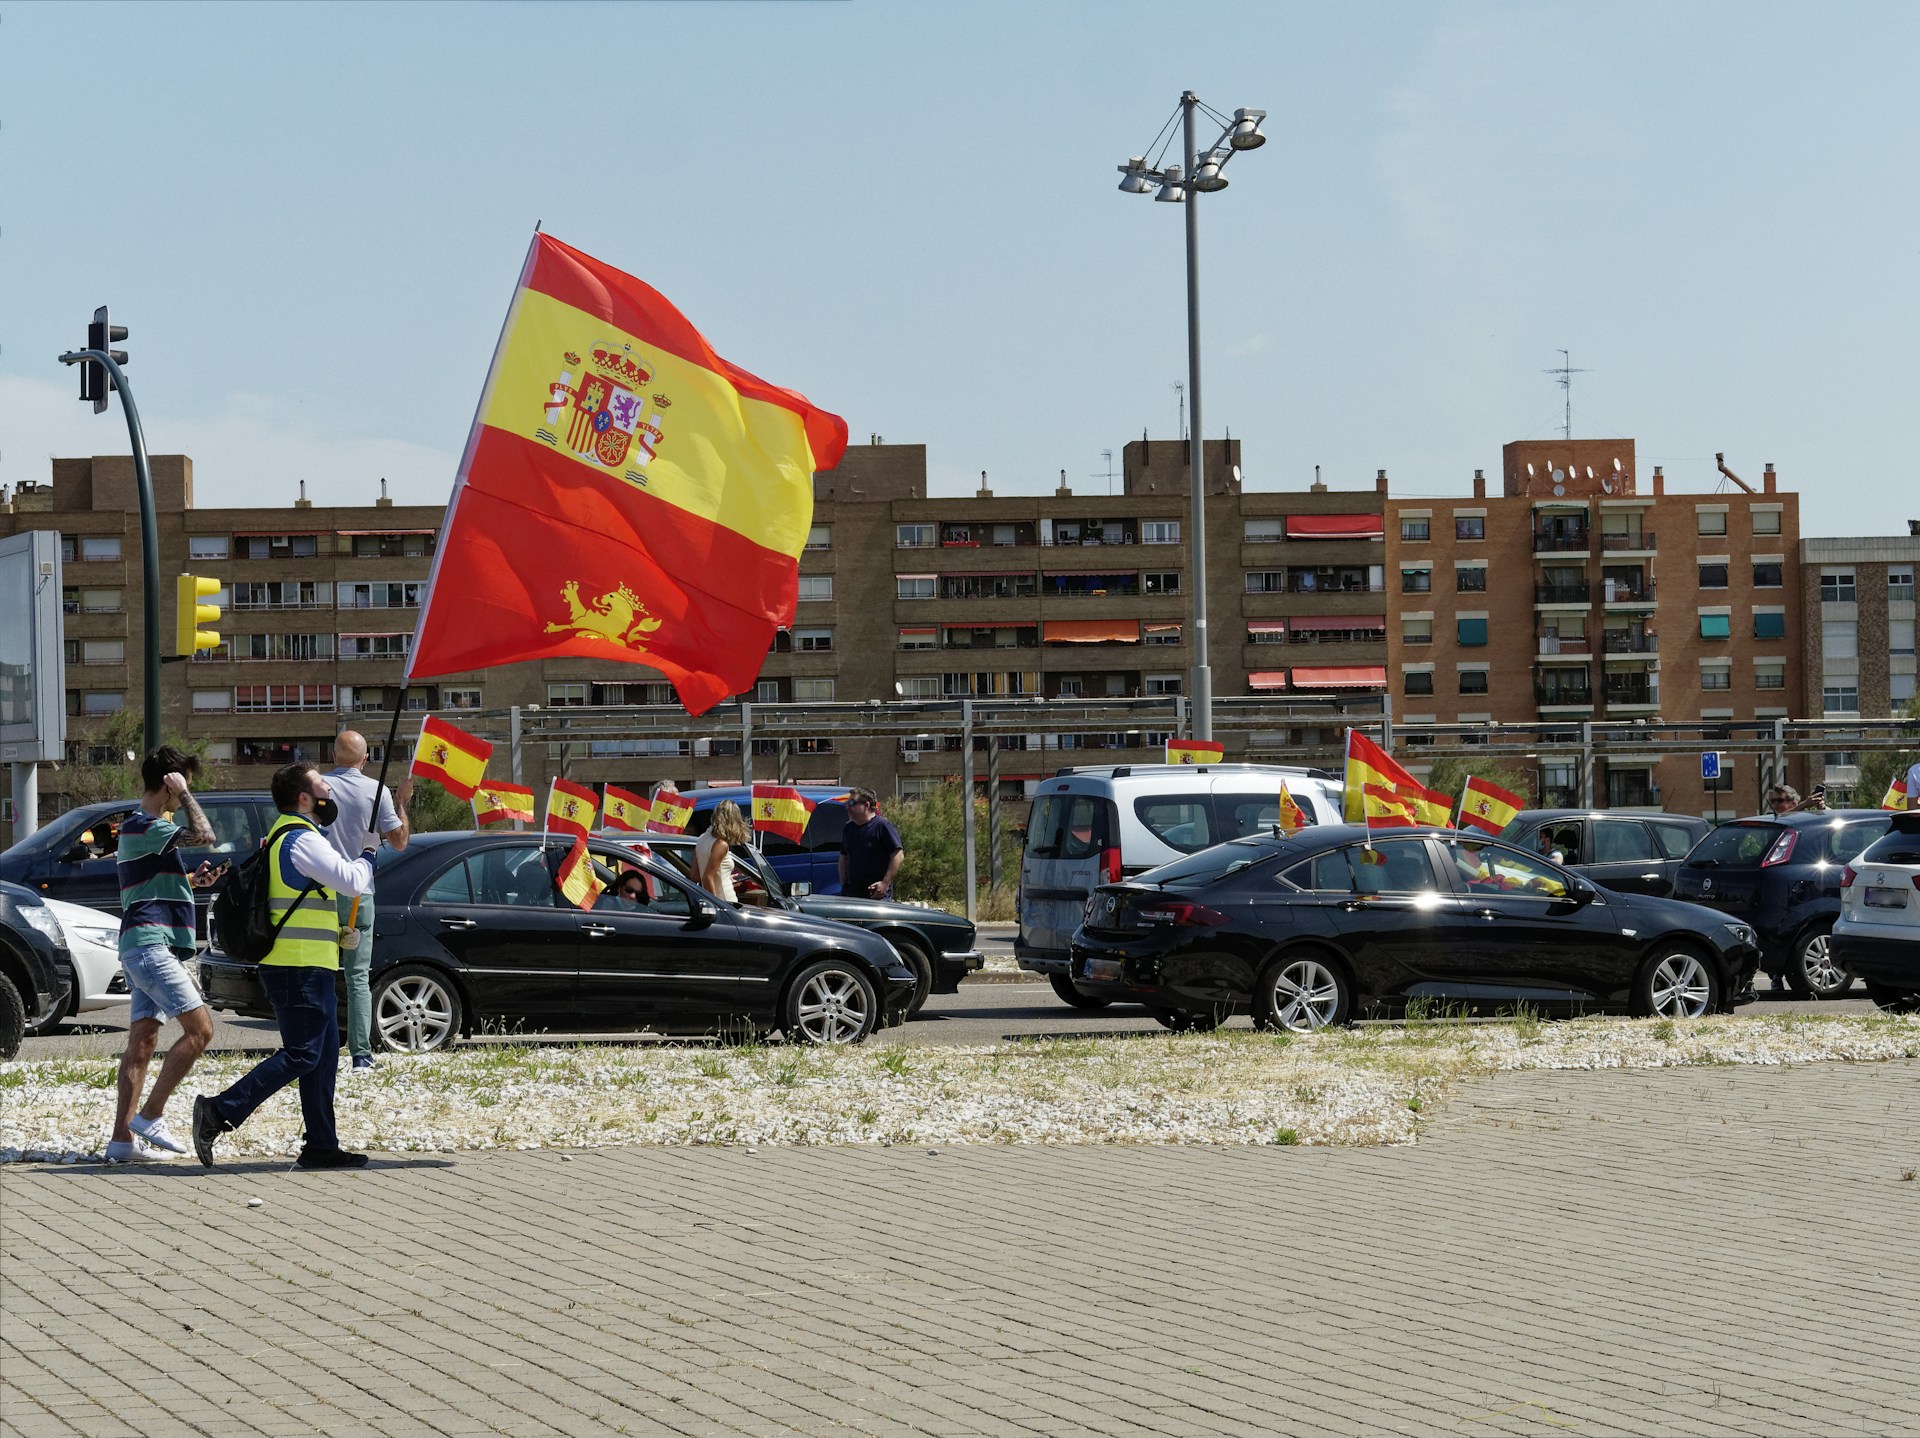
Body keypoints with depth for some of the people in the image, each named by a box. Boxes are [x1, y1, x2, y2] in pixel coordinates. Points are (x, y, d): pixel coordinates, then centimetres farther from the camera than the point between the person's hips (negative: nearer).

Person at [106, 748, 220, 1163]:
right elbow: (203, 834, -24)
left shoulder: (139, 826, 22)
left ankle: (123, 1138, 2)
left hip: (141, 946, 11)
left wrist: (191, 879, 16)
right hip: (150, 944, -11)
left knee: (142, 1041, 6)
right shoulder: (143, 826, -12)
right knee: (199, 1028, -13)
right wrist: (183, 795, -10)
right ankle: (150, 1116, -12)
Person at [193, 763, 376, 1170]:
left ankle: (322, 1145, 12)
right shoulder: (302, 839, -13)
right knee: (301, 1054, -12)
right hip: (301, 967, -10)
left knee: (323, 1053, 11)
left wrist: (337, 934, 22)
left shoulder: (284, 836, 20)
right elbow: (352, 881, -17)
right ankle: (220, 1112, -17)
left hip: (305, 966, 10)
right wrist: (367, 855, 3)